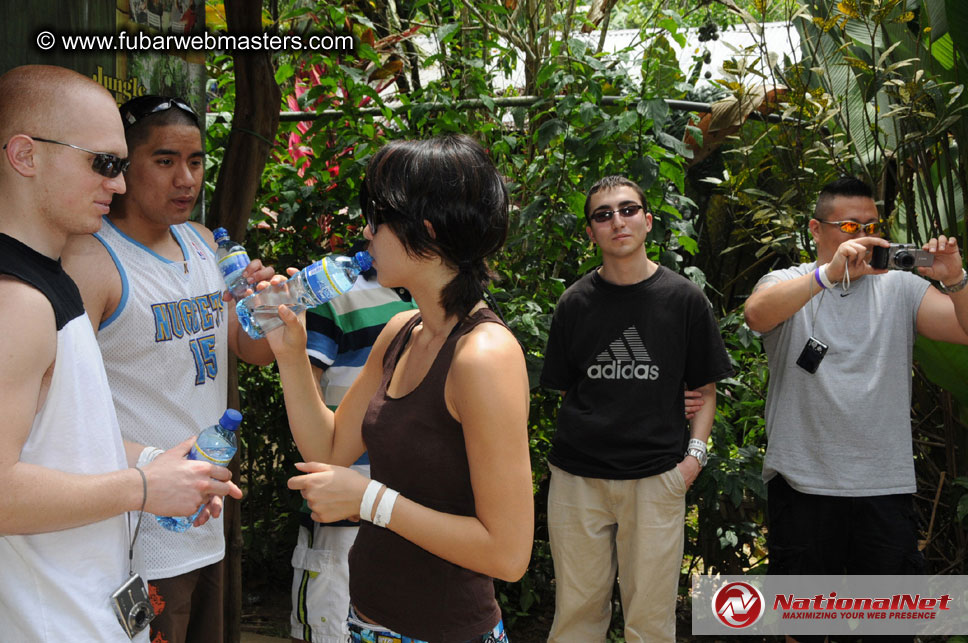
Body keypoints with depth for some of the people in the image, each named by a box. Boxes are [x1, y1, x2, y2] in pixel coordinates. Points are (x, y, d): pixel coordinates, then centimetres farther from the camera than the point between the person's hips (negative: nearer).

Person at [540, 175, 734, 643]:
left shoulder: (684, 298, 3)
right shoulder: (574, 303, 7)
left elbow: (705, 388, 8)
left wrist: (694, 453, -5)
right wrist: (580, 437, -1)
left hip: (656, 477, -1)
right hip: (577, 476, 1)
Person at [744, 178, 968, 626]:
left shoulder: (900, 289, 6)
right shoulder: (788, 284, 1)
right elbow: (757, 314, -21)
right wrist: (830, 273, -33)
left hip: (886, 484, 2)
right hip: (803, 483, -1)